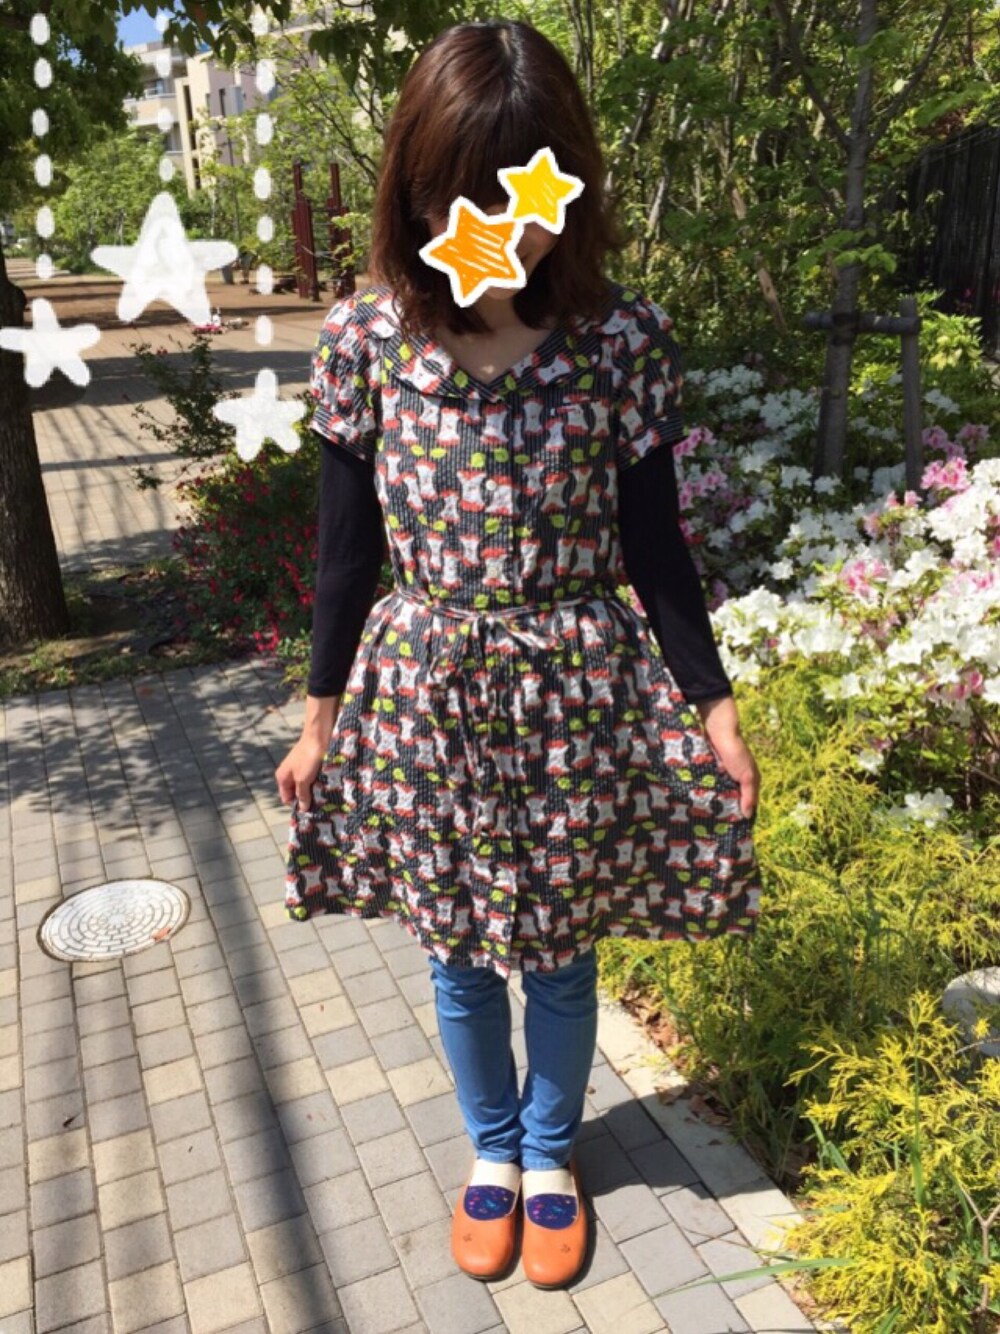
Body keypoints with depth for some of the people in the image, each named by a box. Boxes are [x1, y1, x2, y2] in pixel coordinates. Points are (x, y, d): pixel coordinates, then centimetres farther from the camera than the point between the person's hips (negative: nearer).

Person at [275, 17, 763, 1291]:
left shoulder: (626, 340, -10)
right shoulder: (365, 339, -7)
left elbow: (651, 544, -2)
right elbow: (348, 546, 0)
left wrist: (712, 704, -1)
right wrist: (321, 716, 4)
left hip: (578, 701, -1)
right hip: (421, 695, 1)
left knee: (559, 956, 16)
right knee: (457, 960, 18)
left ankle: (549, 1151, 46)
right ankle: (492, 1146, 47)